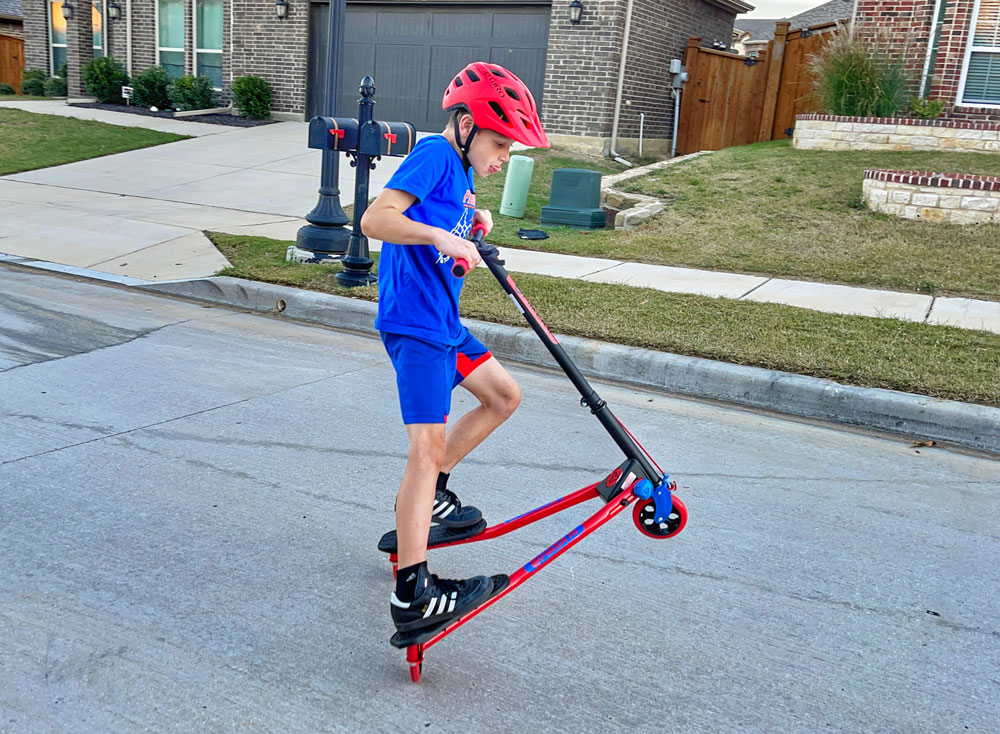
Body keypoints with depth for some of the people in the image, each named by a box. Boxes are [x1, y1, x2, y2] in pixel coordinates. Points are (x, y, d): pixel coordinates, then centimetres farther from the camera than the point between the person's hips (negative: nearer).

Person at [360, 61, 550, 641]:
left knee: (504, 396, 17)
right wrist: (440, 235, -35)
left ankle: (430, 493, 26)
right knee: (429, 445, -14)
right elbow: (375, 219, -24)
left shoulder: (461, 171, 16)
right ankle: (412, 596, -12)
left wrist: (476, 218, 11)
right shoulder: (433, 154, -12)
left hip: (445, 321, 10)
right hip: (413, 323, -10)